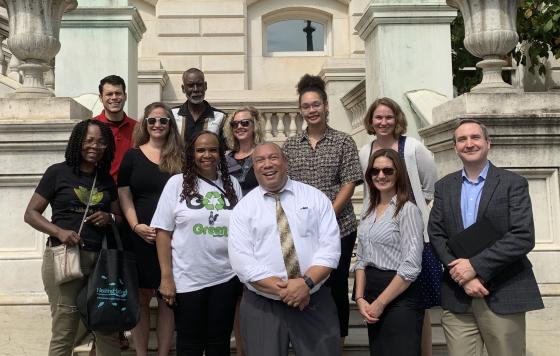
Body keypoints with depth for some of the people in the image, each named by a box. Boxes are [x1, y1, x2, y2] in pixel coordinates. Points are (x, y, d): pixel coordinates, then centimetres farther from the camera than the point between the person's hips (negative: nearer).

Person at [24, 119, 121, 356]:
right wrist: (59, 231, -16)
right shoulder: (58, 172, 1)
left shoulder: (107, 180, 14)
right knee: (64, 332, -1)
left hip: (102, 259, 4)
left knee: (109, 329, 5)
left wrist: (109, 219, -1)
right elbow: (31, 214, 1)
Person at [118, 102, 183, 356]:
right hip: (140, 237, -1)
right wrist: (136, 226, -12)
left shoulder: (180, 158, 9)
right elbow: (124, 196, 2)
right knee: (142, 296, 5)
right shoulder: (132, 156, 7)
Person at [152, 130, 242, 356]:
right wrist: (166, 277, -10)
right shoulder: (177, 183, -2)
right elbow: (163, 231, -4)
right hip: (187, 279, -2)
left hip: (226, 278, 2)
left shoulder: (232, 184, 7)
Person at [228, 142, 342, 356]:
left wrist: (307, 282, -19)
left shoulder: (315, 197, 4)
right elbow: (241, 259, -7)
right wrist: (281, 289, -16)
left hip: (315, 302, 1)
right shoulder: (243, 208, 3)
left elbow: (330, 246, -4)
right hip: (261, 305, 0)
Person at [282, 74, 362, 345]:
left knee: (336, 286, 5)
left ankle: (337, 344, 21)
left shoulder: (343, 142, 1)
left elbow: (349, 184, -5)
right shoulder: (290, 145, 9)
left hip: (338, 227, -2)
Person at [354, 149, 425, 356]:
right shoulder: (369, 211, 11)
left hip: (400, 299, -7)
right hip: (371, 299, 7)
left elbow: (411, 267, -17)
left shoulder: (408, 210, -11)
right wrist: (360, 298, -1)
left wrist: (380, 303, -13)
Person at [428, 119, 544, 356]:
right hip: (458, 298, 2)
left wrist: (475, 266, -15)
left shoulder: (513, 183, 1)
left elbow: (523, 237, -10)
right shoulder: (444, 187, 11)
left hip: (503, 296, -2)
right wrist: (463, 276, -11)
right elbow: (436, 235, 3)